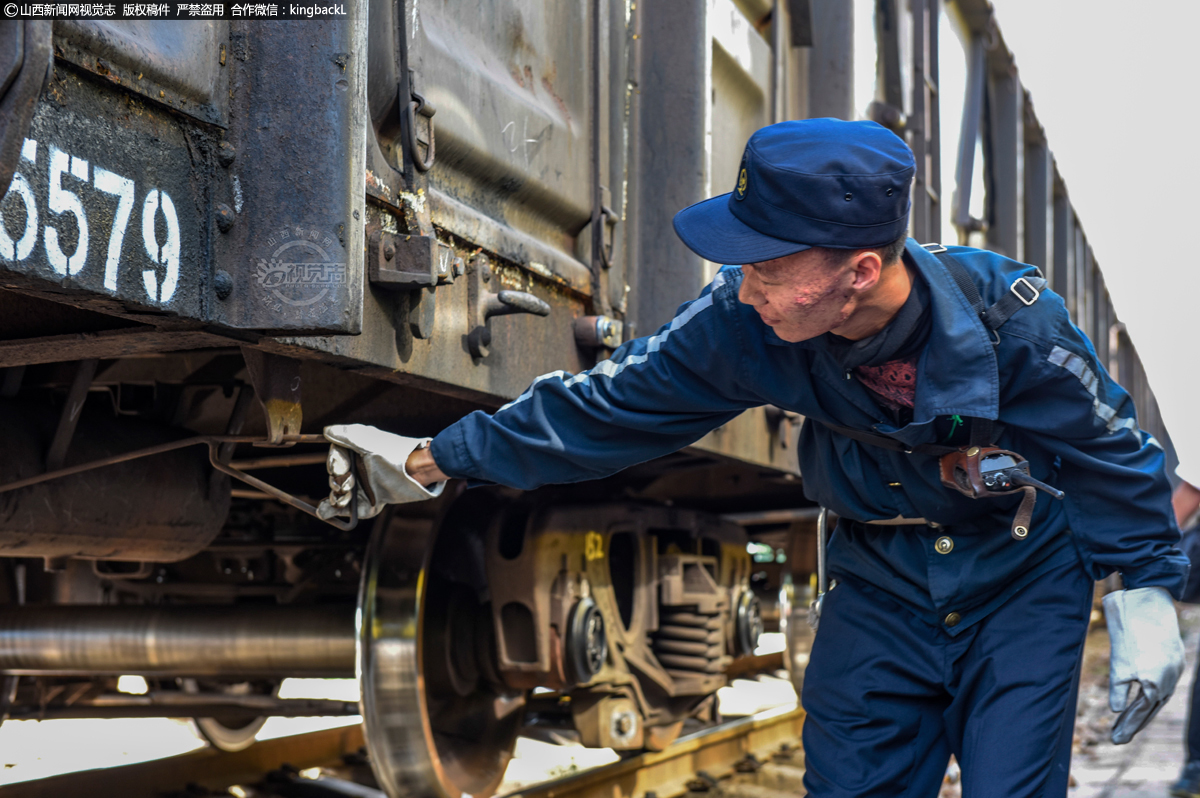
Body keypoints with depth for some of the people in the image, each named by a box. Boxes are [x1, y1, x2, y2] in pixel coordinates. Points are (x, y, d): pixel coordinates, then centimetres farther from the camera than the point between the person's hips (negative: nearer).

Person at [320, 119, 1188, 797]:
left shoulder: (1006, 319, -28)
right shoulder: (745, 323, -21)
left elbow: (1112, 448, -12)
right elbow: (609, 404, -10)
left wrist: (1148, 594, -10)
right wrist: (434, 461, -7)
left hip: (1021, 583, -3)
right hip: (881, 583, 3)